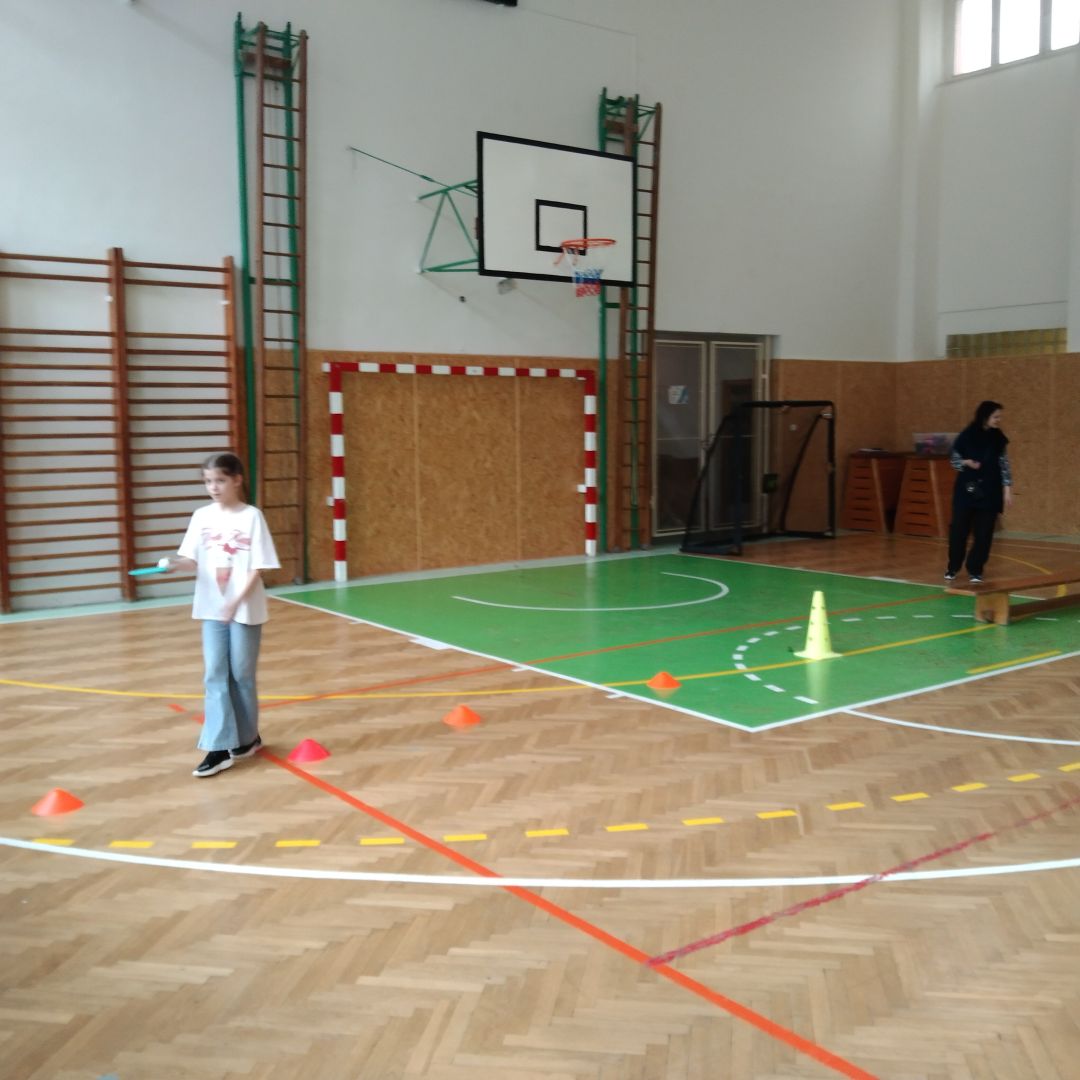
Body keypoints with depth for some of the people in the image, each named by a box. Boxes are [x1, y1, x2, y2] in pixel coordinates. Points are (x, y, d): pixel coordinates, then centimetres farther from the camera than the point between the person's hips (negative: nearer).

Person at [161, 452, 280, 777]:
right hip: (211, 608, 4)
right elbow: (193, 561, 2)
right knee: (215, 675, 1)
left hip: (245, 609, -4)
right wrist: (175, 564, -20)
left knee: (241, 674, 7)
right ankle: (220, 747, 2)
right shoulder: (202, 517, 3)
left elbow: (257, 568, -11)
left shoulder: (251, 517, -8)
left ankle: (247, 738, 24)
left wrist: (237, 602, -20)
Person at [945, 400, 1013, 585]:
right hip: (966, 490, -2)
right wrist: (966, 462, -17)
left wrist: (1007, 490, -1)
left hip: (989, 492, 2)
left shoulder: (998, 438, 2)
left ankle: (975, 570, 12)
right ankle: (953, 567, 18)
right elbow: (953, 458, 3)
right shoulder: (967, 435, -5)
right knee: (959, 529, 1)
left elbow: (1004, 465, 4)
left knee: (984, 533, 1)